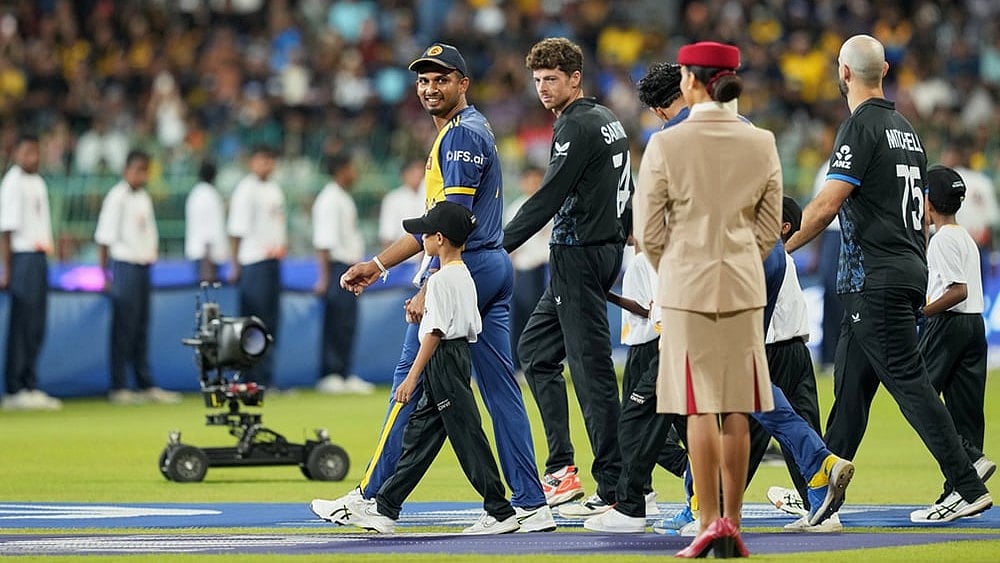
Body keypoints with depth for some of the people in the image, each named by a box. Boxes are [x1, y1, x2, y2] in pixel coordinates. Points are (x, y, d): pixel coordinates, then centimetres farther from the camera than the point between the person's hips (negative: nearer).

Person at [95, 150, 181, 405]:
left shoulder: (144, 197, 15)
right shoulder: (117, 197, -8)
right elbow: (104, 238, -10)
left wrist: (152, 255, 10)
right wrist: (105, 275, -13)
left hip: (144, 267, 7)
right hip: (125, 266, -7)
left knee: (141, 329, 11)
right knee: (123, 329, -5)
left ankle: (146, 385, 15)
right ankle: (118, 387, -1)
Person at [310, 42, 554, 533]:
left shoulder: (462, 134, -11)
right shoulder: (462, 133, 21)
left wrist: (430, 289, -23)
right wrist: (379, 265, 25)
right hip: (493, 269, 10)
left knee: (412, 383, -3)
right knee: (500, 388, 5)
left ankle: (372, 498, 2)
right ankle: (531, 505, 1)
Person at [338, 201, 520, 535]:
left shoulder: (441, 280, -15)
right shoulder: (465, 276, 14)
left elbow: (435, 332, -19)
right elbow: (473, 328, 16)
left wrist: (412, 378, -18)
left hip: (443, 358, -10)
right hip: (461, 355, 10)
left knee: (467, 436, -7)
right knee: (419, 433, 12)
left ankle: (501, 513, -6)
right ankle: (384, 509, 16)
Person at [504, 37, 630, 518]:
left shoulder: (576, 126, -14)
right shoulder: (608, 121, 16)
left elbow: (548, 199, -20)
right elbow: (625, 192, 20)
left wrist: (497, 248, -19)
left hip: (579, 256, -11)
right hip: (606, 248, 11)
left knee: (591, 369, -9)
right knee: (534, 348, 17)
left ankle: (613, 490, -8)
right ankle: (560, 467, 12)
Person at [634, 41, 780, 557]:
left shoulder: (666, 144, -8)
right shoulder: (762, 144, 1)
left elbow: (648, 230, -3)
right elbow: (770, 226, 7)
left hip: (686, 286, -3)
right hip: (744, 286, 3)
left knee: (700, 409, -1)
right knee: (738, 410, 6)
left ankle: (710, 523, -7)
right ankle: (732, 525, 8)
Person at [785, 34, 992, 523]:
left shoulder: (862, 127, -12)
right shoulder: (905, 129, 16)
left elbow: (826, 206, -19)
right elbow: (922, 212, 20)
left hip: (875, 280, -9)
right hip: (908, 272, 9)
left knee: (907, 381, -9)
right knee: (850, 383, 12)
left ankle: (969, 489, -12)